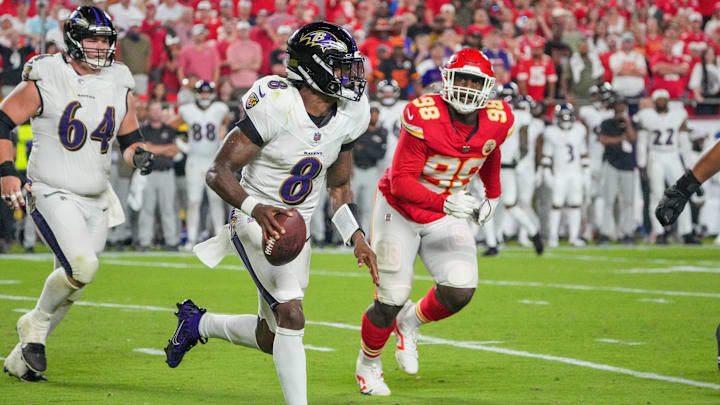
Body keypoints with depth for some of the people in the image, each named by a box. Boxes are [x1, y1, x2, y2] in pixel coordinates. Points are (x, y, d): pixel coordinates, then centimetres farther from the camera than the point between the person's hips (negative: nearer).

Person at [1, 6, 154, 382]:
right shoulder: (45, 77, -10)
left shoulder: (118, 84, 6)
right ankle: (36, 325, 1)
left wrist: (139, 154, -7)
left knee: (69, 287, 8)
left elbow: (129, 138, 16)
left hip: (96, 202, 6)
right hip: (53, 194, -6)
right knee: (82, 266, -25)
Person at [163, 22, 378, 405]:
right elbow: (218, 171, -21)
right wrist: (256, 208, -37)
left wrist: (357, 238, 4)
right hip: (258, 223, -7)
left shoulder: (348, 116, -2)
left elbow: (338, 185, 14)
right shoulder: (275, 107, -23)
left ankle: (198, 323, 38)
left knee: (272, 339, 13)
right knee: (292, 316, -23)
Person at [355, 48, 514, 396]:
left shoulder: (497, 121, -11)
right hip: (400, 211, -4)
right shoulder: (424, 117, -27)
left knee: (460, 291, -14)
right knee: (391, 300, -2)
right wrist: (445, 202, -41)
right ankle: (368, 363, 28)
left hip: (445, 217, 4)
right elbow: (401, 183, -27)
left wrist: (492, 195, 29)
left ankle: (410, 321, 19)